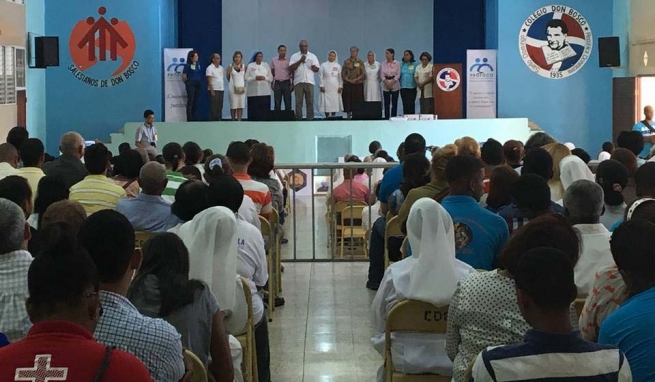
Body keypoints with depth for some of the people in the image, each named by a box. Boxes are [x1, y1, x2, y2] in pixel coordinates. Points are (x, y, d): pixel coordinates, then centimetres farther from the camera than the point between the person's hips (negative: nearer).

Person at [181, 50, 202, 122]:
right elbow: (184, 76, -6)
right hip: (191, 84, -6)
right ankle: (189, 119, 0)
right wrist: (187, 82, 6)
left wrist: (200, 81, 13)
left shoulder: (199, 64, 8)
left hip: (198, 85, 6)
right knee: (190, 102, -3)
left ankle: (195, 118, 15)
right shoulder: (188, 65, -9)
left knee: (196, 102, 9)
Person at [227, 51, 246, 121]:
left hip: (242, 88, 2)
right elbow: (228, 78, 7)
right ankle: (233, 120, 5)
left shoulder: (244, 67, 7)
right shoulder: (230, 67, 2)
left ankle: (239, 120, -1)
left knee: (241, 106, -3)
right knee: (233, 106, -2)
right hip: (233, 88, -2)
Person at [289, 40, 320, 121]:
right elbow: (290, 68, -1)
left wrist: (314, 67, -14)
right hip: (298, 82, -1)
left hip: (309, 81, 1)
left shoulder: (313, 56, 13)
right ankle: (298, 119, 0)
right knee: (298, 102, -3)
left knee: (310, 102, -1)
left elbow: (317, 69, 10)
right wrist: (300, 61, -9)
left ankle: (310, 119, 1)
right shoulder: (294, 56, 9)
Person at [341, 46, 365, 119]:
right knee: (348, 101, -3)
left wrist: (356, 79, -11)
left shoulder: (360, 62, 6)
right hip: (348, 84, 0)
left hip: (358, 84, 0)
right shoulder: (346, 61, 7)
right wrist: (348, 80, -9)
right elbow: (343, 73, 4)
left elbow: (363, 74, 1)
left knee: (357, 101, -3)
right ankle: (349, 115, 0)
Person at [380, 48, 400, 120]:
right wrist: (387, 83, -13)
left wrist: (392, 82, -14)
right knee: (386, 103, 1)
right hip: (386, 86, 1)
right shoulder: (383, 64, 5)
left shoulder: (397, 64, 0)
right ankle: (386, 118, 4)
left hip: (395, 85, -1)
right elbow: (382, 75, 0)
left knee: (394, 103, 1)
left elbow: (398, 75, -4)